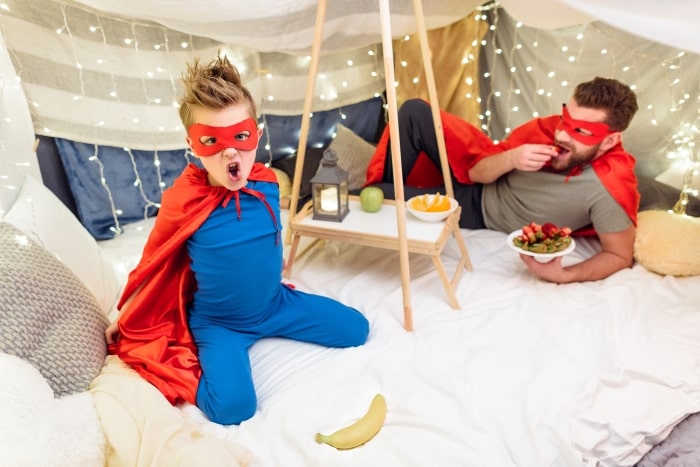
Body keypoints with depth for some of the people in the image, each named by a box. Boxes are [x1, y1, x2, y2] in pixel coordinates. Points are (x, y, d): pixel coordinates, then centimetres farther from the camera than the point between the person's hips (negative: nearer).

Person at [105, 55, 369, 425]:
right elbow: (152, 265, -7)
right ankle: (191, 367, 7)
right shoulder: (182, 202, -23)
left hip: (275, 302, 5)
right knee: (232, 405, -27)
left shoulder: (267, 184, -11)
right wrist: (124, 319, 5)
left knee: (356, 329, 7)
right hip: (218, 322, -5)